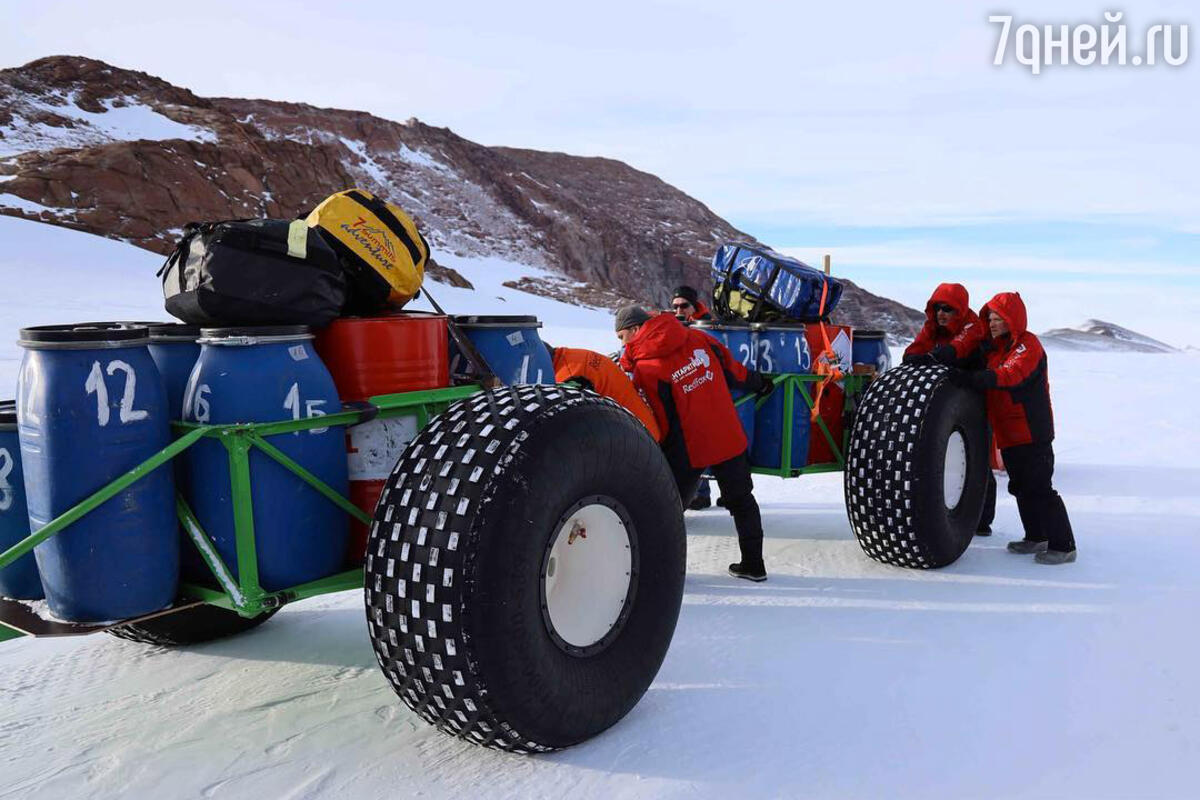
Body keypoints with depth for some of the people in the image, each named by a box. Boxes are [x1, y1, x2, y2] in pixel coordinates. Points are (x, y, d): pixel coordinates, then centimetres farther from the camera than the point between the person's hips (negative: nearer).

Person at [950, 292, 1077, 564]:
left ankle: (1063, 546, -1)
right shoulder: (994, 347, 16)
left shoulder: (1028, 345, -13)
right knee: (1020, 488, 17)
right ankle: (1036, 537, 31)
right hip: (1008, 434, 9)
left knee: (1039, 488, -8)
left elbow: (1010, 374, -29)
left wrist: (974, 378, -42)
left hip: (1033, 434, -9)